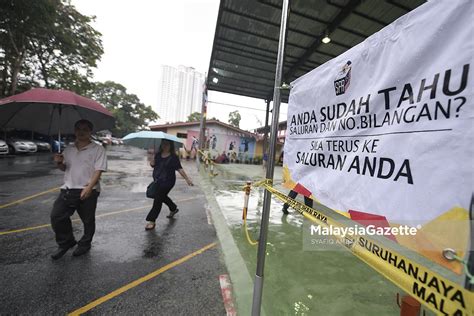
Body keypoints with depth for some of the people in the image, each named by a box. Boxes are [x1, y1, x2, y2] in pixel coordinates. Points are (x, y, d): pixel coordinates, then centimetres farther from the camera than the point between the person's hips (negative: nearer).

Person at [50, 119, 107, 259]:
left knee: (88, 220, 7)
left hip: (88, 191, -5)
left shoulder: (97, 149, -7)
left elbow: (98, 171, -14)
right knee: (56, 216, 3)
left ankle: (84, 245, 30)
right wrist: (59, 162, -2)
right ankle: (66, 242, 26)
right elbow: (64, 168, 21)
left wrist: (89, 187, -25)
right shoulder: (68, 149, 12)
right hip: (68, 189, 5)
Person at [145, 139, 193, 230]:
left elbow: (179, 168, -17)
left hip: (167, 182, -7)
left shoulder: (173, 157, -13)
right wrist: (152, 162, -14)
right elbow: (153, 165, 10)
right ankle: (174, 208, 48)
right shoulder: (158, 154, 4)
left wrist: (187, 179, -25)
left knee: (158, 199, -5)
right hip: (157, 180, 7)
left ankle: (152, 221, 9)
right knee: (162, 196, 23)